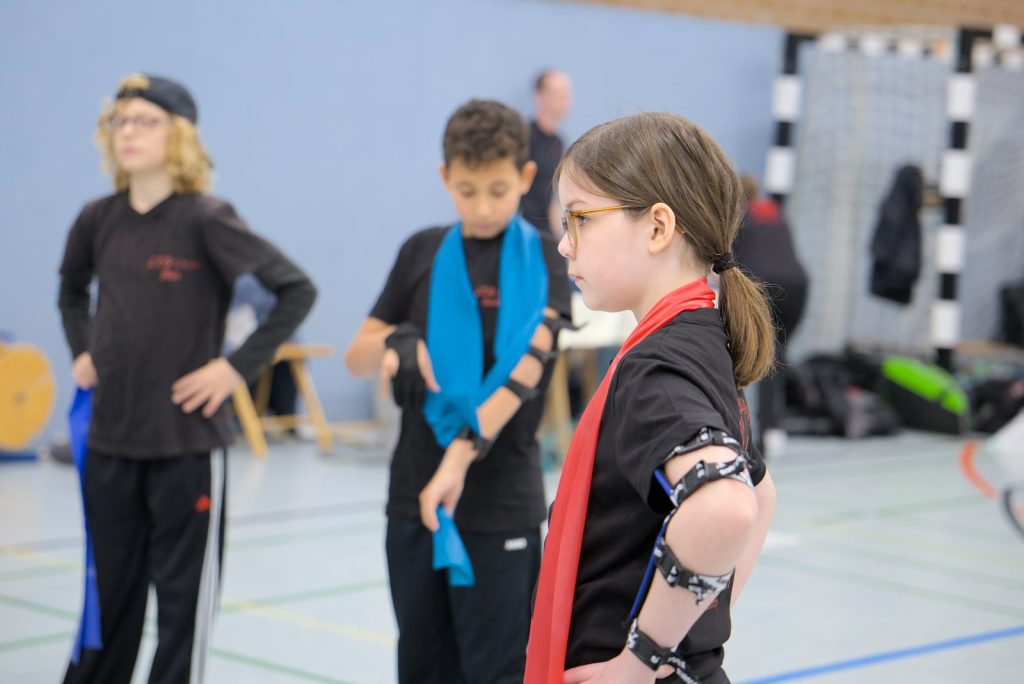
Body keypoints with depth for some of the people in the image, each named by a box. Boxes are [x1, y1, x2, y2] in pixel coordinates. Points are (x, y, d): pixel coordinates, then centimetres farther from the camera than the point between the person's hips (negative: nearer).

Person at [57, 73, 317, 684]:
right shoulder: (98, 220, 3)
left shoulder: (205, 219, -12)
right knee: (109, 586, 15)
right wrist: (82, 351, 11)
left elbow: (298, 289, -13)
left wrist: (237, 365, -15)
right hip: (109, 438, 5)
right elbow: (73, 288, 25)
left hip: (187, 438, -4)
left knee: (184, 589, 6)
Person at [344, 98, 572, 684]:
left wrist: (461, 457, -31)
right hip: (413, 495, 4)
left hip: (502, 506, -4)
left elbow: (523, 368, -19)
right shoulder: (423, 253, 7)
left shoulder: (547, 260, -5)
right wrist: (395, 343, -13)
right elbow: (357, 358, 11)